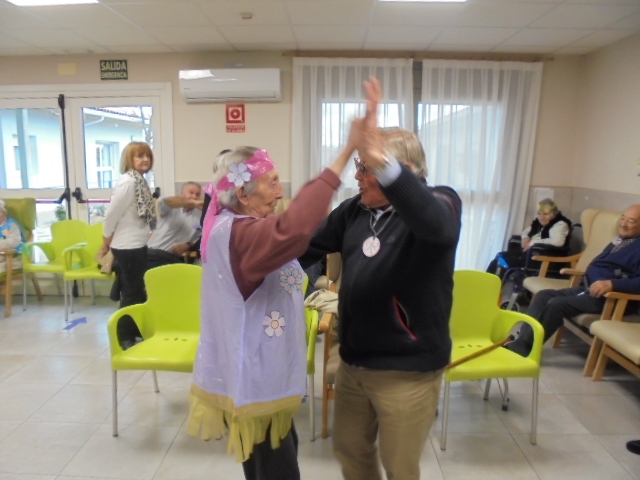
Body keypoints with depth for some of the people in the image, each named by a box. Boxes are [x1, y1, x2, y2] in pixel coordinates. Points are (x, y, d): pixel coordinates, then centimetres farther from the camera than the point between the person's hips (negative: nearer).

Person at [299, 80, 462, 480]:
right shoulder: (356, 209, 0)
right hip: (353, 361, 6)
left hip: (407, 369, -5)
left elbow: (435, 225, -41)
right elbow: (312, 245, 9)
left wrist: (382, 162, -54)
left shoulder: (440, 202, -16)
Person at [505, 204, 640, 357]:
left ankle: (524, 347, -18)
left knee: (557, 304, -25)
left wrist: (612, 284, -35)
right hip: (587, 288, 10)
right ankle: (521, 341, -12)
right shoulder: (620, 240, 19)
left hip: (607, 297, -10)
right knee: (544, 295, -3)